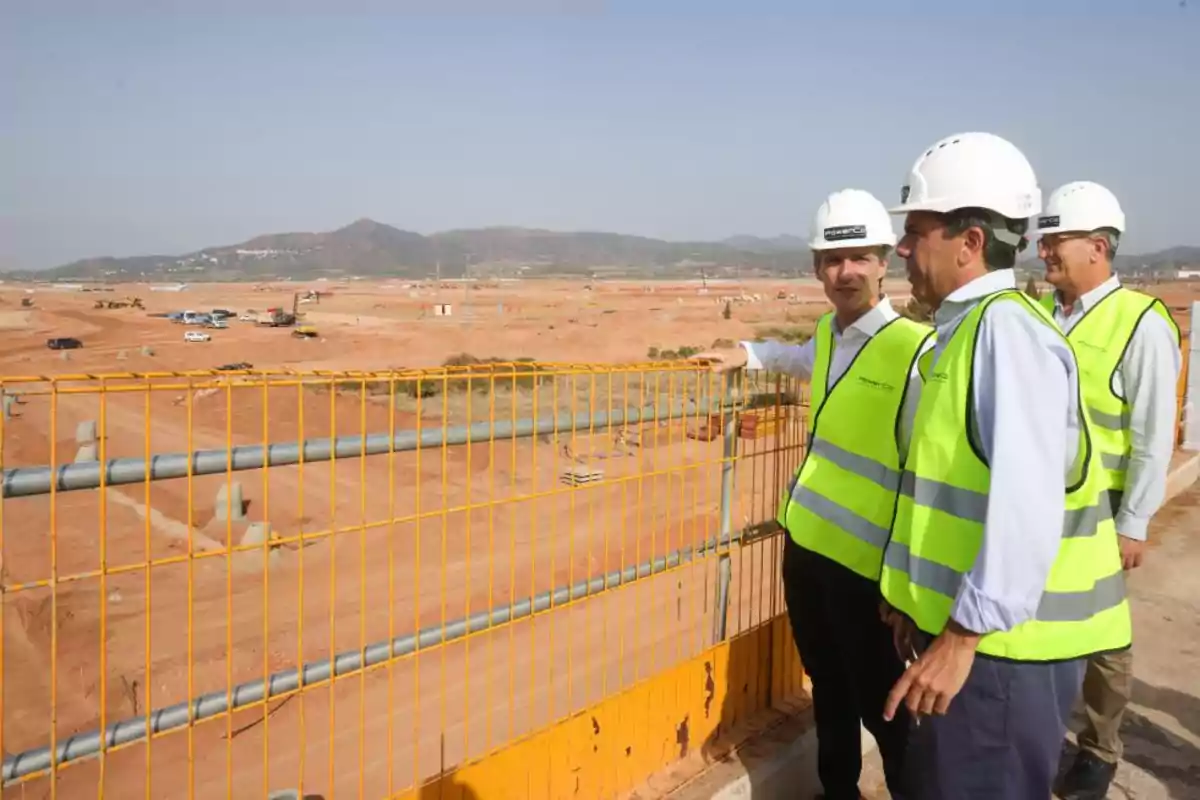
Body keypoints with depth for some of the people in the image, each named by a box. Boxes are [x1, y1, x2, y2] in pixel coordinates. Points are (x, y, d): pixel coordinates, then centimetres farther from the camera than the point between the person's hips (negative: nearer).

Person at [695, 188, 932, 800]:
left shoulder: (916, 352, -17)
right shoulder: (828, 332, 6)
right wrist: (747, 353, 25)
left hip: (865, 561, -7)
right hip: (804, 542, 7)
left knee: (882, 708, 8)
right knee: (828, 691, 23)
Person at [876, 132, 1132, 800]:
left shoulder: (1007, 327, -20)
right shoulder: (966, 330, 11)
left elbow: (1026, 501, -28)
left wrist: (962, 634, -26)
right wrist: (921, 597, 17)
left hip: (1002, 642, -9)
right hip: (963, 627, 9)